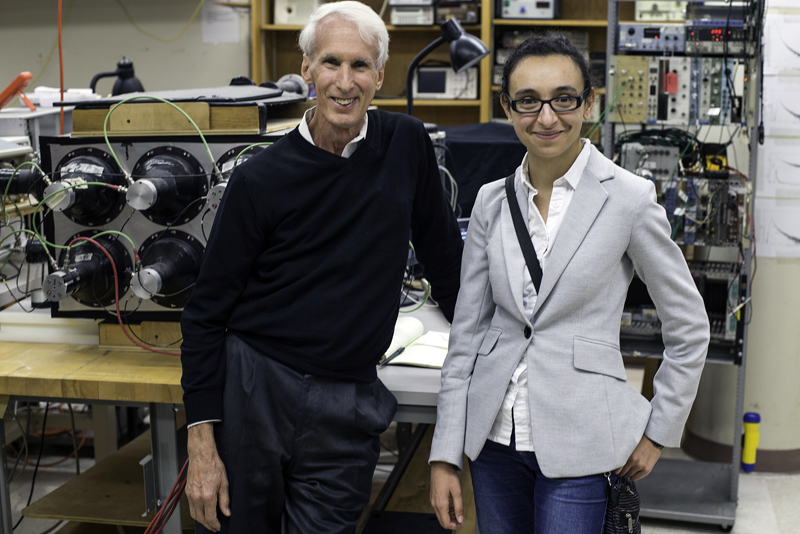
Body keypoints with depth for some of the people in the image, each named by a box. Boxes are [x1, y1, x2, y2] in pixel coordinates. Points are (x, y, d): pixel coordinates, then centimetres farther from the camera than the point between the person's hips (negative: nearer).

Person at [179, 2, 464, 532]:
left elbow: (443, 252, 13)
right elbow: (206, 312, -3)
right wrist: (201, 443, -8)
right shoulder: (261, 179, -6)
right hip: (251, 389, -1)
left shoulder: (406, 144, 0)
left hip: (347, 407, 1)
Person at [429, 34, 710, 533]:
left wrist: (659, 431, 3)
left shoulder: (629, 200, -8)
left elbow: (689, 329, 1)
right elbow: (466, 331, 6)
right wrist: (445, 455, 3)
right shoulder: (492, 202, 4)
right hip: (494, 436, 4)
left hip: (576, 446, -4)